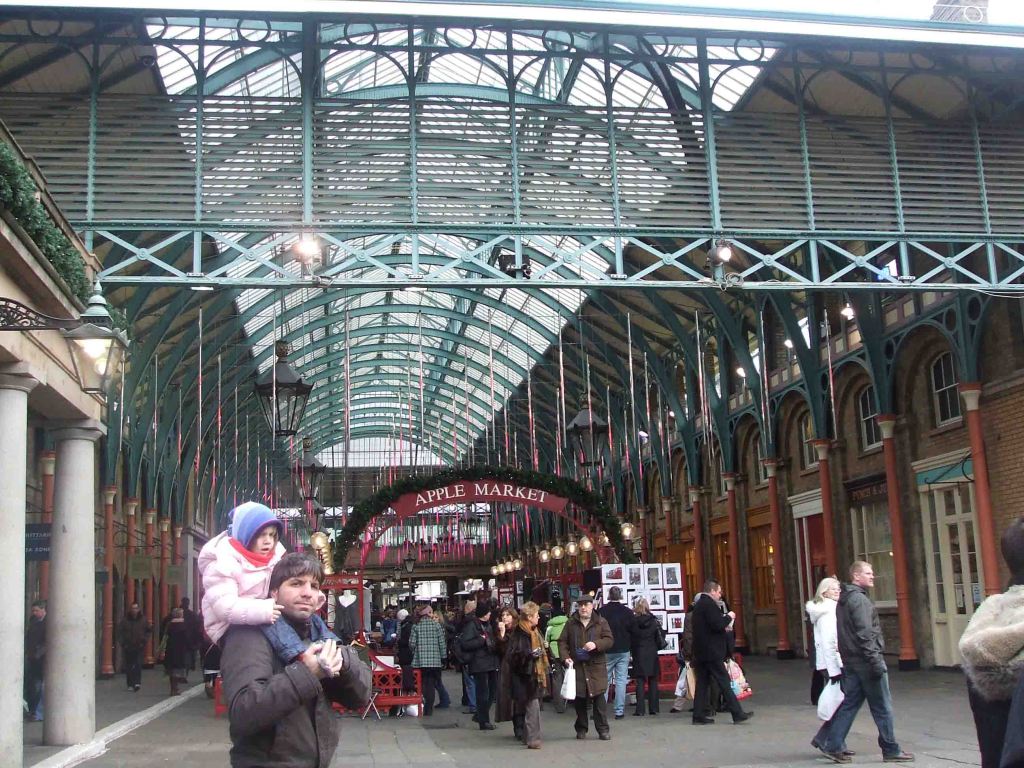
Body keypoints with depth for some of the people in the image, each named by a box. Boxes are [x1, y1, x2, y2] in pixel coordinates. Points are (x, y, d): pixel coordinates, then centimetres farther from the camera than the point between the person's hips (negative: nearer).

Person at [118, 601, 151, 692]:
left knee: (138, 664, -14)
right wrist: (123, 642, -5)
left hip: (139, 646, -1)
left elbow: (149, 630, 13)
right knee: (128, 666, 5)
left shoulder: (143, 620, 3)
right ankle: (130, 684, 14)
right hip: (127, 647, 1)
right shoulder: (125, 620, 1)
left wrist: (145, 639, 1)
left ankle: (137, 683, -20)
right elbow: (119, 632, 5)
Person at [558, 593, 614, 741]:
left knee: (599, 698, -6)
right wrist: (565, 657, -7)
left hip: (596, 666, -2)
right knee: (579, 699, 6)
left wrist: (596, 644, -19)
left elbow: (609, 640, -1)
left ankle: (603, 729, 3)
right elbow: (562, 642, 8)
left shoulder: (601, 622, 4)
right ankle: (581, 728, 19)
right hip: (576, 666, 2)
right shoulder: (571, 623, 9)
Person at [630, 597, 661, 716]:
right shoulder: (654, 622, -3)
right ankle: (653, 708, 9)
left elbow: (630, 640, -1)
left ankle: (640, 709, -4)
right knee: (653, 681, 9)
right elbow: (659, 639, 1)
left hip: (638, 654, -1)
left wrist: (632, 651, 13)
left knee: (640, 682, 1)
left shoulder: (633, 622, -7)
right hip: (652, 654, 1)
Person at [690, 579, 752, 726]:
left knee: (702, 683, 9)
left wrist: (724, 619, 16)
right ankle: (737, 714, -3)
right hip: (712, 652, -9)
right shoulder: (709, 604, -14)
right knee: (724, 682, -5)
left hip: (700, 652, 9)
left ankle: (699, 715, 9)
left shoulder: (698, 604, 15)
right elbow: (718, 625, -21)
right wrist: (728, 617, -5)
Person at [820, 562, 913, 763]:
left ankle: (832, 745, 7)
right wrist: (875, 660, -22)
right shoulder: (859, 599, -14)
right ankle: (891, 750, 8)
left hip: (851, 661, 9)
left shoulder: (844, 599, 16)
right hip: (865, 660, -9)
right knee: (882, 707, 1)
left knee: (850, 703, 10)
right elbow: (865, 633, -21)